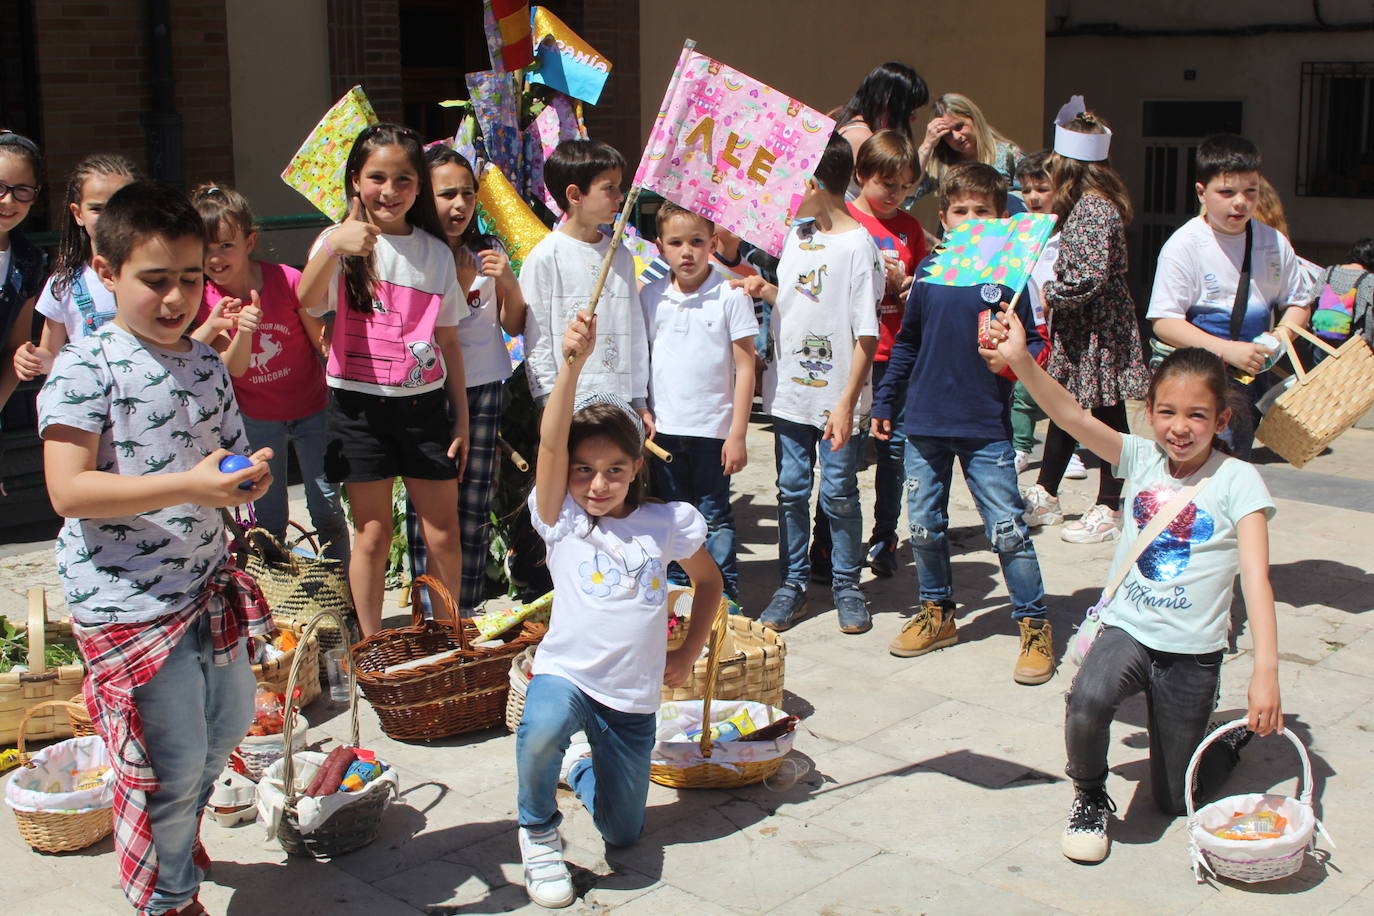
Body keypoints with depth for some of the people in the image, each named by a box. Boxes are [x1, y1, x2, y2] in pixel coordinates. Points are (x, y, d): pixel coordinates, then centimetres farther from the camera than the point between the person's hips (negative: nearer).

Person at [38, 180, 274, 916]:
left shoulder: (207, 365, 7)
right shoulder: (85, 368, -15)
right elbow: (69, 491, -23)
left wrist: (246, 478, -3)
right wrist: (190, 485, -31)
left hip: (207, 584, 7)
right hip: (126, 602, -7)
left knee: (229, 721, 22)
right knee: (173, 761, 3)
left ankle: (179, 830, 51)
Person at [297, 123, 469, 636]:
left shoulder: (435, 252, 8)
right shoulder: (343, 241, -2)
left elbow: (449, 341, 11)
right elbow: (307, 301, -22)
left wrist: (461, 417, 8)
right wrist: (333, 247, -40)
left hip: (425, 404, 3)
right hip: (361, 405, -2)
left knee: (444, 533, 5)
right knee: (372, 535, 3)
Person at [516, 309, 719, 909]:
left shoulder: (666, 524, -2)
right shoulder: (561, 520, -7)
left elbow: (709, 582, 15)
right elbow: (549, 443, -23)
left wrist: (687, 653, 9)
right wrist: (572, 364, -36)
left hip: (634, 698, 3)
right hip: (565, 674, -3)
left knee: (623, 833, 11)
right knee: (542, 730, -39)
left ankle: (578, 765, 45)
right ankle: (539, 835, -7)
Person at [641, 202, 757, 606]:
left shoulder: (730, 295, -5)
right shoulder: (650, 296, 4)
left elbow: (744, 368, -5)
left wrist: (737, 434, -8)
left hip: (713, 429, -3)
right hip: (664, 428, 3)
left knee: (714, 517, 4)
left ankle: (725, 598, 15)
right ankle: (677, 591, 24)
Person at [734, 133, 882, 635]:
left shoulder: (857, 245, -15)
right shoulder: (796, 234, 7)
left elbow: (866, 335, -15)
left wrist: (846, 404, -18)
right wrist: (766, 290, -1)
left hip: (835, 400, -6)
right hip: (790, 390, 6)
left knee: (839, 494, 5)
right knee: (791, 490, 12)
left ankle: (846, 585, 21)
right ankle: (793, 583, 25)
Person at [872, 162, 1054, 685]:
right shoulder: (929, 271, 6)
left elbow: (1033, 346, 1)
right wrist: (884, 403, 15)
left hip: (986, 428, -3)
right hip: (924, 424, 4)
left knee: (1008, 530, -3)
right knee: (924, 525, 11)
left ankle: (1034, 625, 10)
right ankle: (937, 612, 29)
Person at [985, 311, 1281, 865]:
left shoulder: (1237, 480, -10)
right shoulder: (1141, 459, -2)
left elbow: (1255, 576, -17)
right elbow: (1073, 417, -16)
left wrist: (1266, 669, -28)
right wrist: (1020, 361, -33)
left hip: (1193, 651, -1)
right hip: (1126, 629, 2)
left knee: (1175, 801, 10)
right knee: (1088, 699, -33)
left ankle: (1236, 738, 41)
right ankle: (1090, 800, -3)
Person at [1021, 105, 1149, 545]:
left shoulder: (1094, 209, -20)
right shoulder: (1088, 203, 10)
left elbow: (1091, 276, -27)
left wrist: (1049, 294, -15)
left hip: (1099, 331, -10)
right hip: (1079, 329, 10)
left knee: (1107, 413, 1)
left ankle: (1108, 511, 11)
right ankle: (1045, 497, 28)